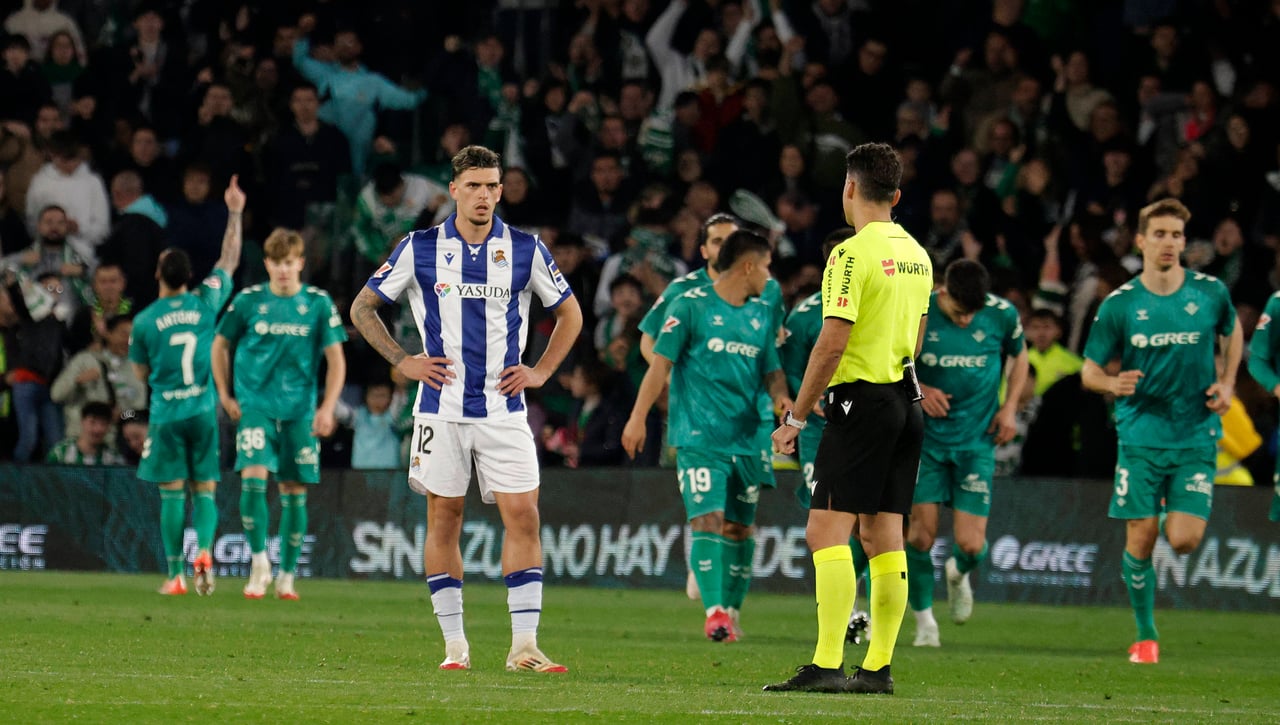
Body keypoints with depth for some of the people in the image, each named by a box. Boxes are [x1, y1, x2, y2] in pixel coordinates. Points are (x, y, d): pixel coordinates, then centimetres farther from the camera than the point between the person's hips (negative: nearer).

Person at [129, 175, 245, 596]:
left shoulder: (145, 320, -5)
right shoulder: (205, 303, -1)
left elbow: (140, 373, 7)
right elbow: (229, 260, 12)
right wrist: (235, 214, 18)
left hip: (166, 413, -1)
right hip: (203, 411, 1)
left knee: (172, 493, 1)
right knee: (205, 489, 6)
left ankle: (176, 575, -1)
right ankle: (204, 550, -18)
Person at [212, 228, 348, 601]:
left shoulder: (319, 303, 0)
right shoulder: (248, 301, 0)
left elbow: (335, 359, 3)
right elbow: (221, 345, 14)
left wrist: (327, 408, -5)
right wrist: (225, 395, 9)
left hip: (299, 411, 1)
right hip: (255, 405, -1)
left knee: (294, 491, 3)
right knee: (253, 476, -19)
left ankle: (286, 576, 12)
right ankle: (260, 562, -9)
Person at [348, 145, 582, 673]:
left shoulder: (525, 250, 3)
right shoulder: (420, 249, 1)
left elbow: (569, 313, 16)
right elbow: (362, 307, 10)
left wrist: (542, 371, 6)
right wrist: (403, 361, 2)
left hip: (504, 408, 0)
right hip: (441, 407, 0)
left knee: (522, 515, -8)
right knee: (443, 519, 1)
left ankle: (524, 646, -8)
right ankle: (454, 645, 8)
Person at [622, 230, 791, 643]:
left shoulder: (762, 313, 14)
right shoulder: (691, 306, -3)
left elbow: (771, 368, 20)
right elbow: (661, 362, -3)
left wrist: (781, 396, -2)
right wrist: (638, 417, -8)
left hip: (747, 438, 6)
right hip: (699, 436, -6)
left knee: (739, 528, 7)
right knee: (708, 520, -16)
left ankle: (730, 612, 15)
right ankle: (714, 612, -21)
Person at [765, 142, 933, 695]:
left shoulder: (852, 255, -12)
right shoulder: (916, 255, 13)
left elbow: (832, 343, -17)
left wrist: (796, 417, -12)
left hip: (862, 400, -8)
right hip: (906, 401, 8)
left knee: (827, 530, -10)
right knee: (882, 535, 10)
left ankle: (826, 665, -18)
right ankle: (878, 667, 9)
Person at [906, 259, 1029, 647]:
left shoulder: (1003, 314, -7)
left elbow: (1019, 354, 14)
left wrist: (1009, 407, 3)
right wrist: (918, 389, -15)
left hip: (977, 440, 0)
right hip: (925, 436, 0)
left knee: (971, 545, -6)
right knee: (920, 534, -6)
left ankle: (959, 573, 32)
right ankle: (923, 620, 14)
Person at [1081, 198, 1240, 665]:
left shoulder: (1210, 293, 0)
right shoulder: (1119, 305, -2)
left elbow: (1233, 332, 22)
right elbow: (1089, 371, 3)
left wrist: (1226, 383, 7)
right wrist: (1112, 384, -20)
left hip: (1197, 437, 0)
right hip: (1141, 436, 0)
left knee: (1185, 540, -10)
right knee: (1141, 540, -4)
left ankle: (1177, 514, 28)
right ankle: (1145, 635, 13)